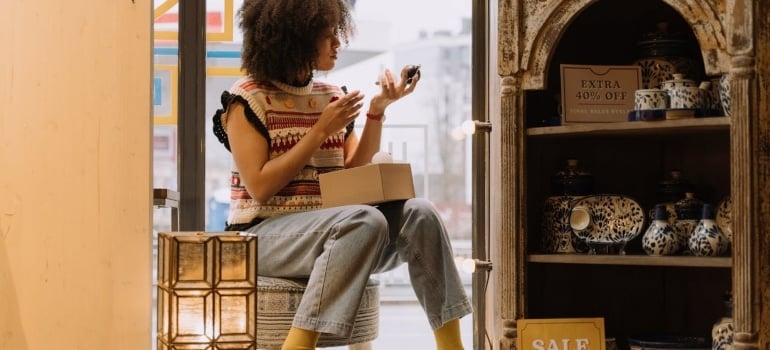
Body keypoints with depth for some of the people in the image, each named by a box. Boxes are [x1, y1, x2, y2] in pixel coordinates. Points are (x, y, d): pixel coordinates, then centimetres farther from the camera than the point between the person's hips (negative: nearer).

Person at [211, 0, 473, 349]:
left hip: (328, 232, 6)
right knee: (364, 222, -34)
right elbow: (260, 187, -13)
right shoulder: (248, 99, -5)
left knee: (418, 213, -19)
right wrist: (321, 131, -13)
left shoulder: (332, 96, 12)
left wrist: (377, 109, -1)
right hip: (266, 233, -6)